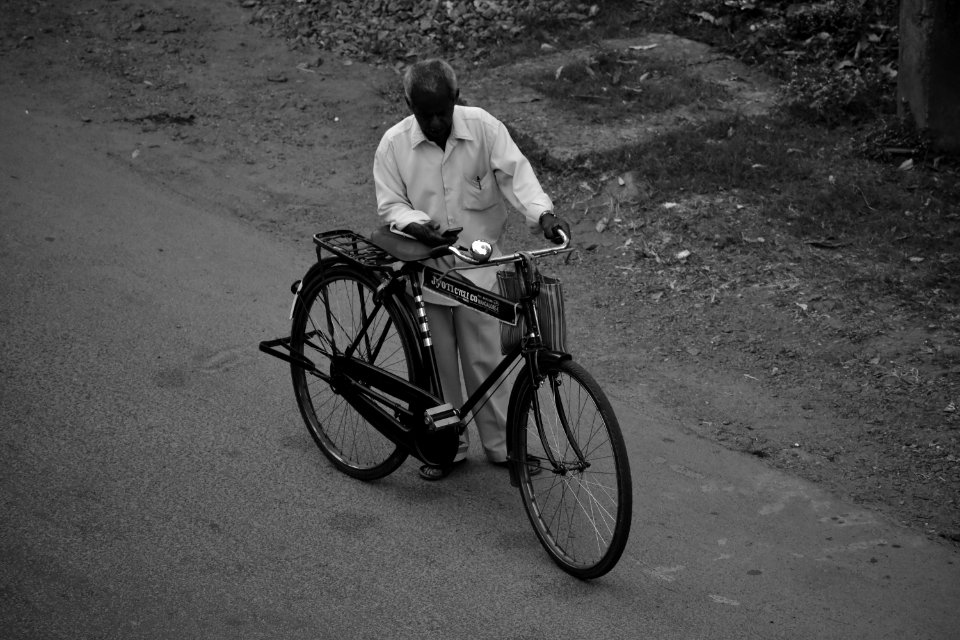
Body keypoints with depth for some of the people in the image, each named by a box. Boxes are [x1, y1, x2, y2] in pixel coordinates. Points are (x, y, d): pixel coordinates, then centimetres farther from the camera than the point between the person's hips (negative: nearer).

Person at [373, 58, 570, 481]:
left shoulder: (484, 128, -8)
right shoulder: (393, 144, -6)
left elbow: (515, 173, -14)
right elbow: (389, 205, -4)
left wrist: (543, 213, -31)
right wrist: (417, 225, -25)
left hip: (477, 265, 0)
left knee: (484, 361, 4)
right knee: (437, 365, 8)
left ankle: (500, 443, 19)